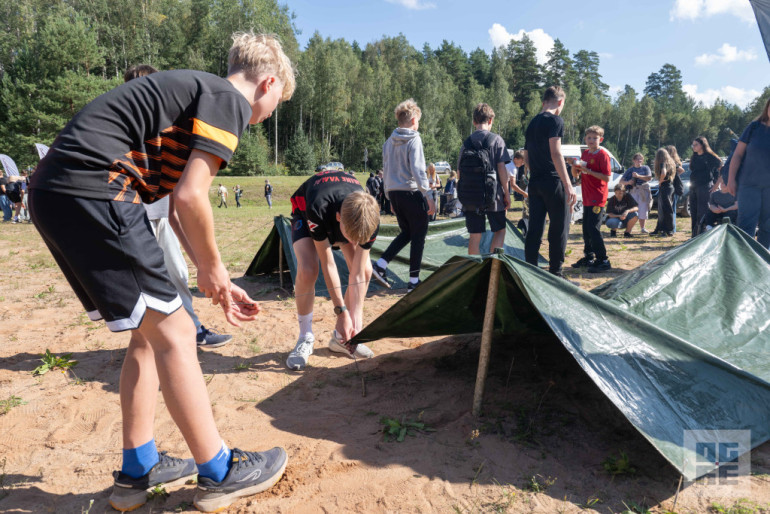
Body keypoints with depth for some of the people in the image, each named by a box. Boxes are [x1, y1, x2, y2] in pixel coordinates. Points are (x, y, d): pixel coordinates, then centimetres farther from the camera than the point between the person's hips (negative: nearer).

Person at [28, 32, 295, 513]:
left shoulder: (194, 90, 25)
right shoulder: (230, 100, -4)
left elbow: (177, 203, 22)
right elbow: (189, 197, -15)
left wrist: (215, 279, 21)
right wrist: (213, 268, 2)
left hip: (53, 193, 10)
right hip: (92, 191, -10)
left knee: (151, 331, 14)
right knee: (173, 332, -3)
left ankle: (138, 470, 24)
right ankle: (219, 473, 10)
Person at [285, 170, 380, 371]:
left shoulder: (370, 220, -35)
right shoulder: (317, 210, -46)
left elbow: (357, 274, -28)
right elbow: (328, 264, -36)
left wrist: (357, 320, -28)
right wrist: (342, 312, -32)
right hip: (304, 208, -3)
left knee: (365, 270, -13)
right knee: (307, 270, -27)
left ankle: (340, 337, 4)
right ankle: (305, 339, -6)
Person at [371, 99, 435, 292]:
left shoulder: (389, 141, 12)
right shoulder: (413, 139, -9)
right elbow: (417, 170, -17)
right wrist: (429, 196, -16)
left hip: (394, 194, 7)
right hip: (412, 193, -7)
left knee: (406, 233, 19)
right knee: (418, 236, 3)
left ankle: (380, 265, 6)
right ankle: (414, 281, 6)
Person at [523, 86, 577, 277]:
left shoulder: (532, 123, 17)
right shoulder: (555, 120, -6)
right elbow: (555, 153, -17)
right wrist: (568, 185, -19)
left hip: (534, 182, 7)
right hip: (553, 182, -7)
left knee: (534, 229, 8)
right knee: (559, 229, 0)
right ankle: (555, 274, 3)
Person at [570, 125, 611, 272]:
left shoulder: (603, 154, -10)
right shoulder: (585, 153, 12)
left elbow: (607, 177, -17)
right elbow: (576, 172, 21)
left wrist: (589, 171, -21)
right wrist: (575, 167, -1)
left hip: (597, 199, -8)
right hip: (587, 198, 8)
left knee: (593, 229, -12)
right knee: (586, 228, 13)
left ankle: (603, 261, -6)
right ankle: (589, 257, 25)